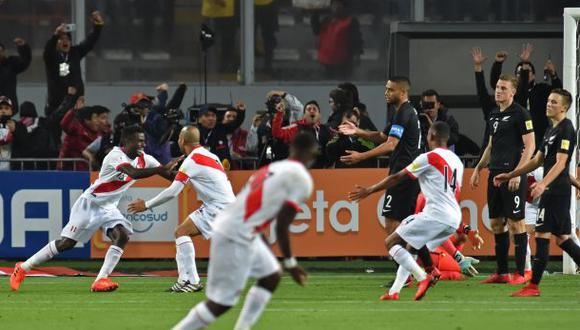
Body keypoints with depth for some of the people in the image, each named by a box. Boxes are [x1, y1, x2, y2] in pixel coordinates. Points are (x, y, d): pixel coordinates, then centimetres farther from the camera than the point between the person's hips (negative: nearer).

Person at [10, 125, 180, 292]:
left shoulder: (144, 159, -2)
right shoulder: (116, 156, -26)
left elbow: (164, 173, 1)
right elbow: (134, 173, -41)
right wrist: (162, 169, -44)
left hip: (108, 208, 7)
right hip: (90, 203, -7)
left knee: (122, 235, -20)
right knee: (66, 243, -6)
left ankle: (101, 280, -20)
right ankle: (23, 268, 8)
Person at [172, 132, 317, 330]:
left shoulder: (273, 169, 17)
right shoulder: (302, 178, -8)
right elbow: (282, 225, -12)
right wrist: (290, 263, -4)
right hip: (235, 238, -9)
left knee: (271, 276, 21)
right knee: (221, 303, -3)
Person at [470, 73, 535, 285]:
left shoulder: (520, 114, -8)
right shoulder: (494, 114, 16)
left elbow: (530, 146, -12)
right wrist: (478, 169, 20)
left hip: (512, 175, -8)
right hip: (495, 173, 8)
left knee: (515, 222, -7)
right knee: (496, 223, 9)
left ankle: (520, 273, -4)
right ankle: (502, 273, 15)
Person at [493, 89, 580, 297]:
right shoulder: (551, 130, 19)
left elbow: (560, 163, -21)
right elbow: (537, 161, 26)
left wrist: (543, 184, -34)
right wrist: (509, 176, 24)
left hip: (556, 191, -10)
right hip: (552, 191, 10)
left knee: (542, 235, -9)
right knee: (562, 239, 11)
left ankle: (533, 286, -8)